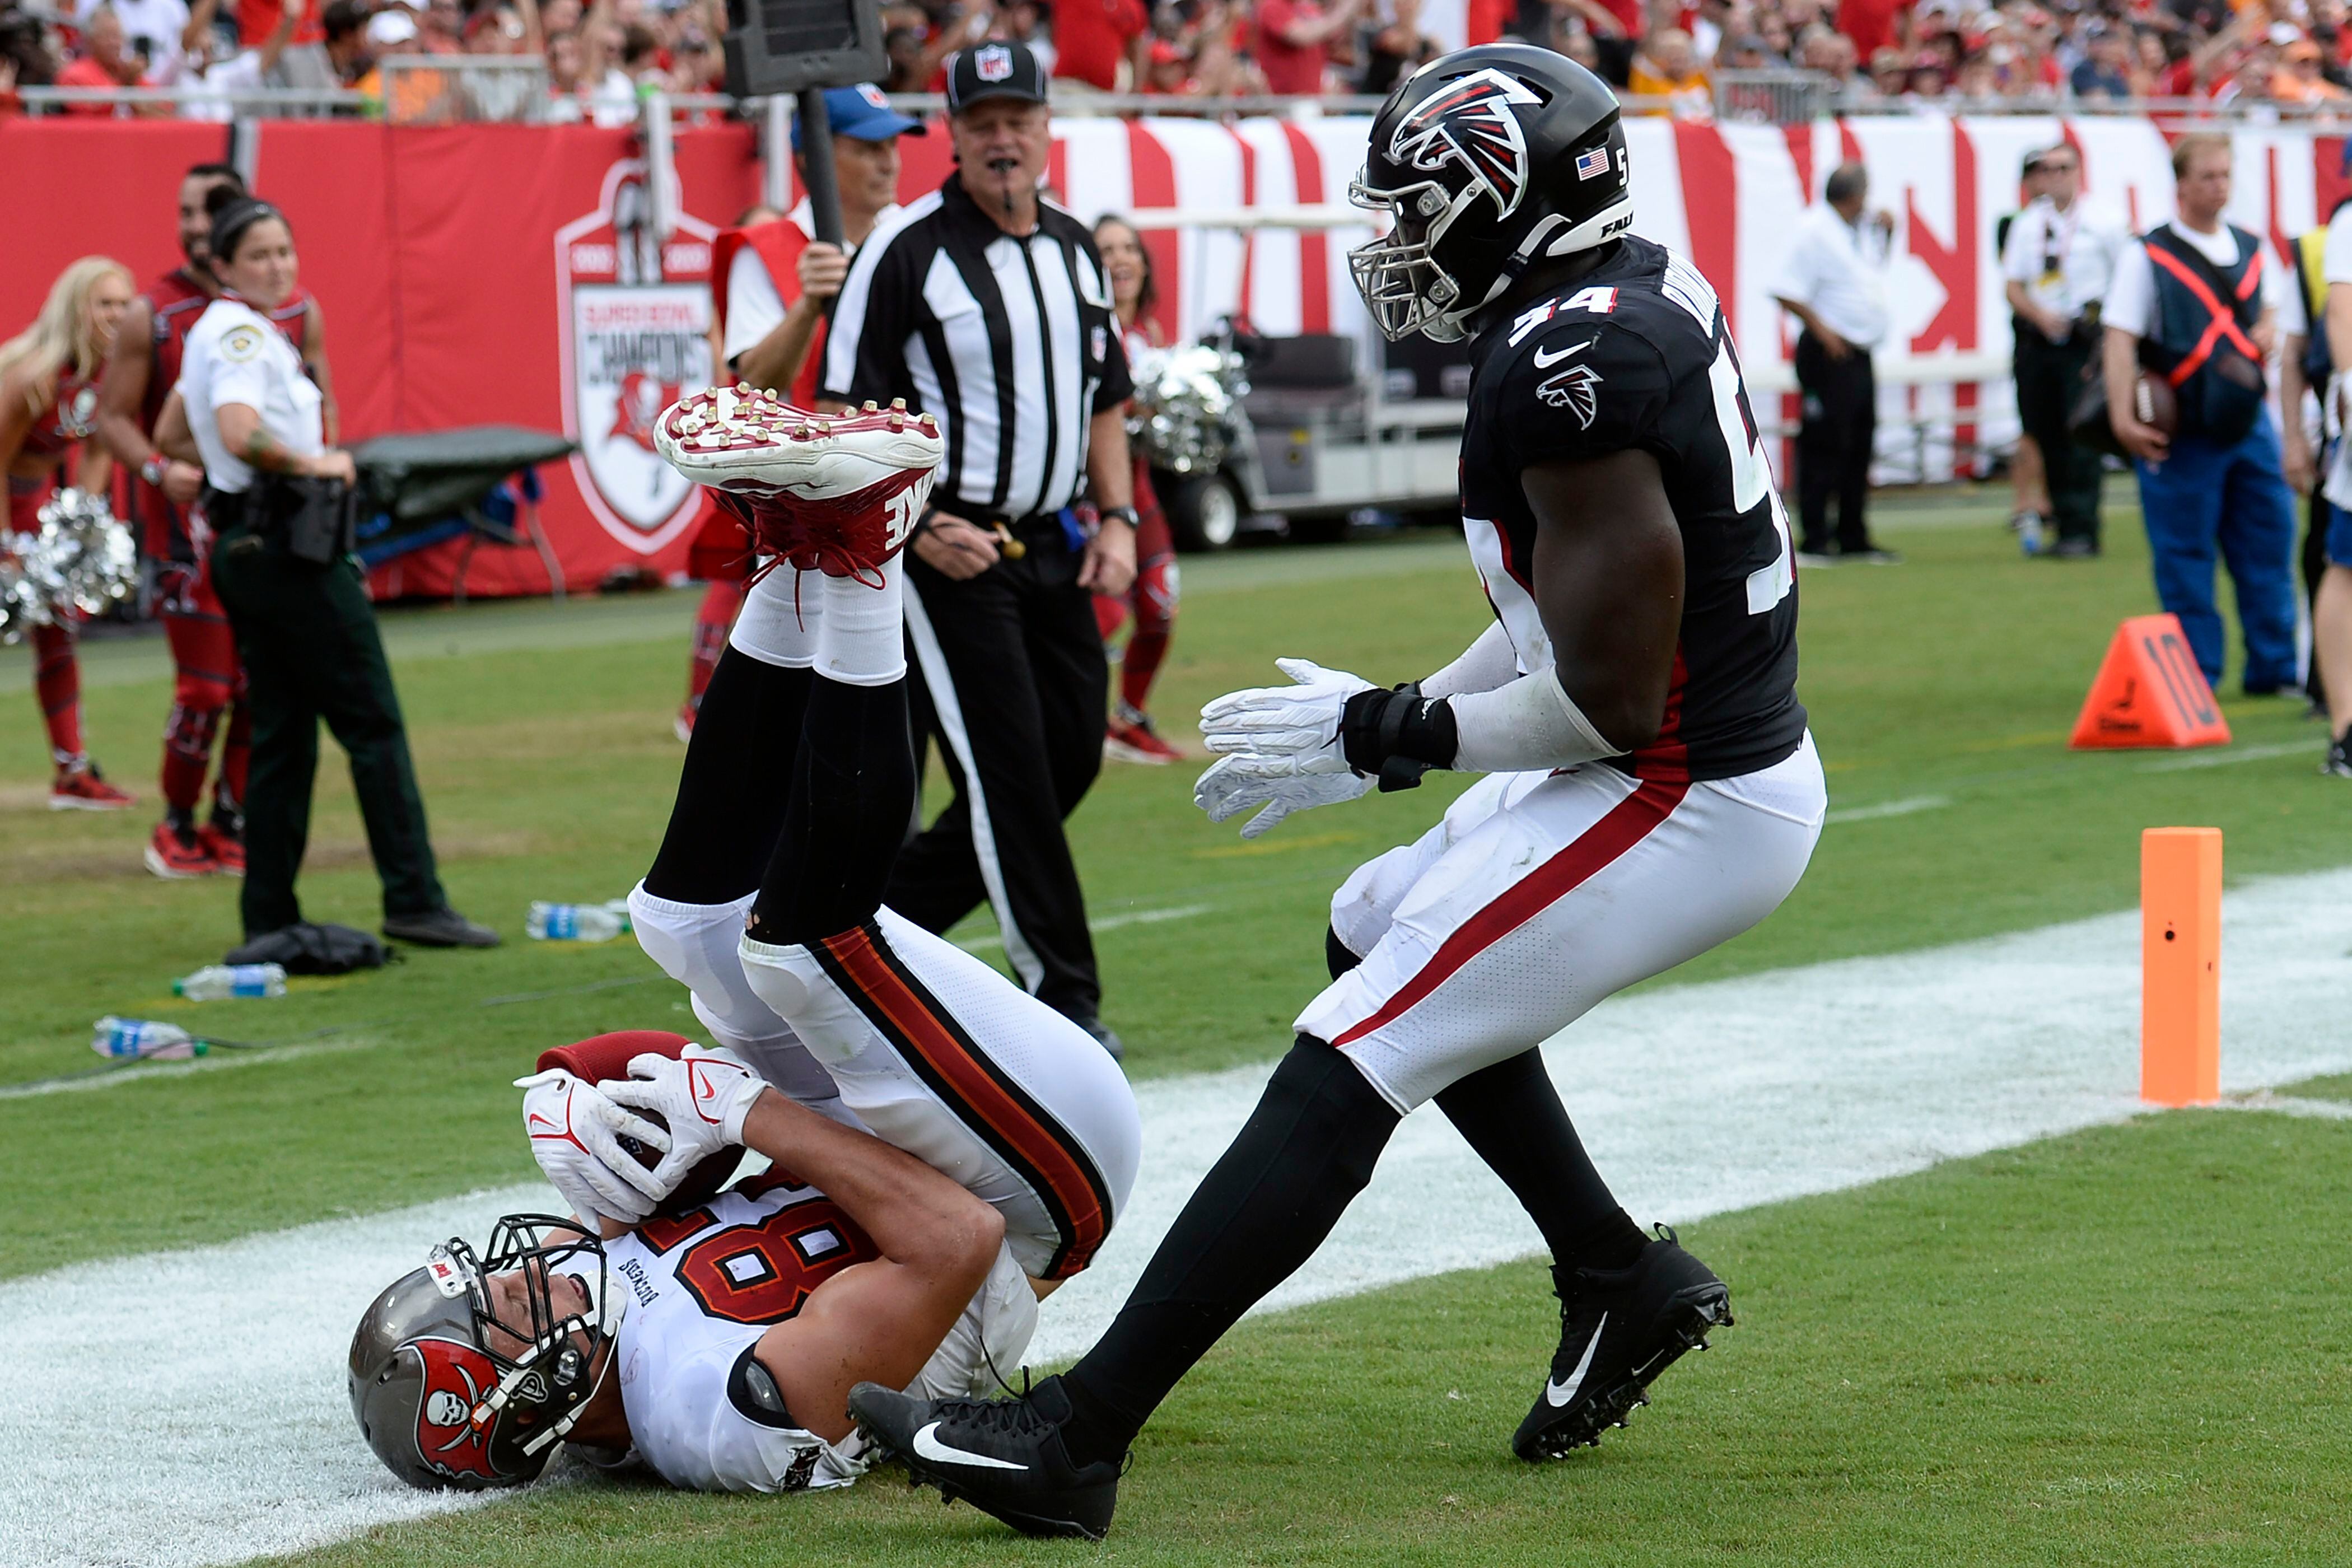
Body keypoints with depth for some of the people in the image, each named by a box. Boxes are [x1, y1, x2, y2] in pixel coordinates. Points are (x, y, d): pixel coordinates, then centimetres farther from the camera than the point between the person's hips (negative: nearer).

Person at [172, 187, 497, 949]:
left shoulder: (212, 332, 17)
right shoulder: (242, 332, -14)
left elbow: (171, 436, 27)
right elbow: (239, 433, -30)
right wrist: (315, 463, -17)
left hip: (243, 546, 10)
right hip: (287, 547, -10)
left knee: (282, 735, 10)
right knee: (373, 721, -8)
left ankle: (270, 919, 10)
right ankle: (413, 900, -10)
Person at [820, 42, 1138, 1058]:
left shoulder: (1074, 250, 11)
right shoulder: (905, 252, -10)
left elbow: (1104, 396, 20)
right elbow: (848, 414, -11)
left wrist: (1117, 518, 8)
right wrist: (920, 527, -19)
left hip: (1051, 549, 7)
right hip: (946, 548, -7)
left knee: (1071, 755, 7)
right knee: (1008, 772, -8)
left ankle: (886, 918, 22)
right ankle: (1061, 994, -1)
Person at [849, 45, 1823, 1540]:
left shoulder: (1571, 363, -23)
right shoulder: (1649, 292, 8)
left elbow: (1611, 703, -23)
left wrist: (1379, 738, -11)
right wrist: (1402, 712, 10)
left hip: (1677, 805, -10)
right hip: (1742, 761, 10)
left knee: (1343, 1071, -11)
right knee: (1376, 934, 27)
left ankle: (1071, 1443, -11)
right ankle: (1621, 1277, 29)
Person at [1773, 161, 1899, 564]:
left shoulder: (1861, 230, 13)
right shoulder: (1813, 231, -14)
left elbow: (1875, 266, 32)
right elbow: (1787, 293, -18)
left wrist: (1885, 233, 15)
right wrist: (1822, 330, -19)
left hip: (1859, 355, 9)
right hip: (1830, 353, -9)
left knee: (1860, 447, 13)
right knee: (1824, 448, -8)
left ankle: (1854, 540, 22)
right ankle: (1814, 542, -6)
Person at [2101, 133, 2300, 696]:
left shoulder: (2251, 252, 12)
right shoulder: (2147, 257, -5)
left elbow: (2272, 310, 27)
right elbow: (2120, 339, -10)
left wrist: (2267, 329, 2)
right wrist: (2124, 417, -20)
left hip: (2249, 419, 5)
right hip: (2181, 432, -5)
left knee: (2268, 543, 6)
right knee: (2185, 559, 0)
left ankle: (2274, 670, 14)